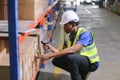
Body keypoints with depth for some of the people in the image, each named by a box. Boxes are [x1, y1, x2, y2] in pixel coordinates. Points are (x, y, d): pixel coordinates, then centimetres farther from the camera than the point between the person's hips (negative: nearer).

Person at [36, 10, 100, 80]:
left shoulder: (85, 34, -25)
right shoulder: (69, 36, -1)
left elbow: (72, 49, -39)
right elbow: (62, 51, -4)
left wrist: (50, 55, -40)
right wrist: (52, 48, -24)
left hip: (91, 63, -8)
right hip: (80, 60, 8)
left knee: (70, 57, -33)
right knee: (56, 61, -2)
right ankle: (82, 73, 7)